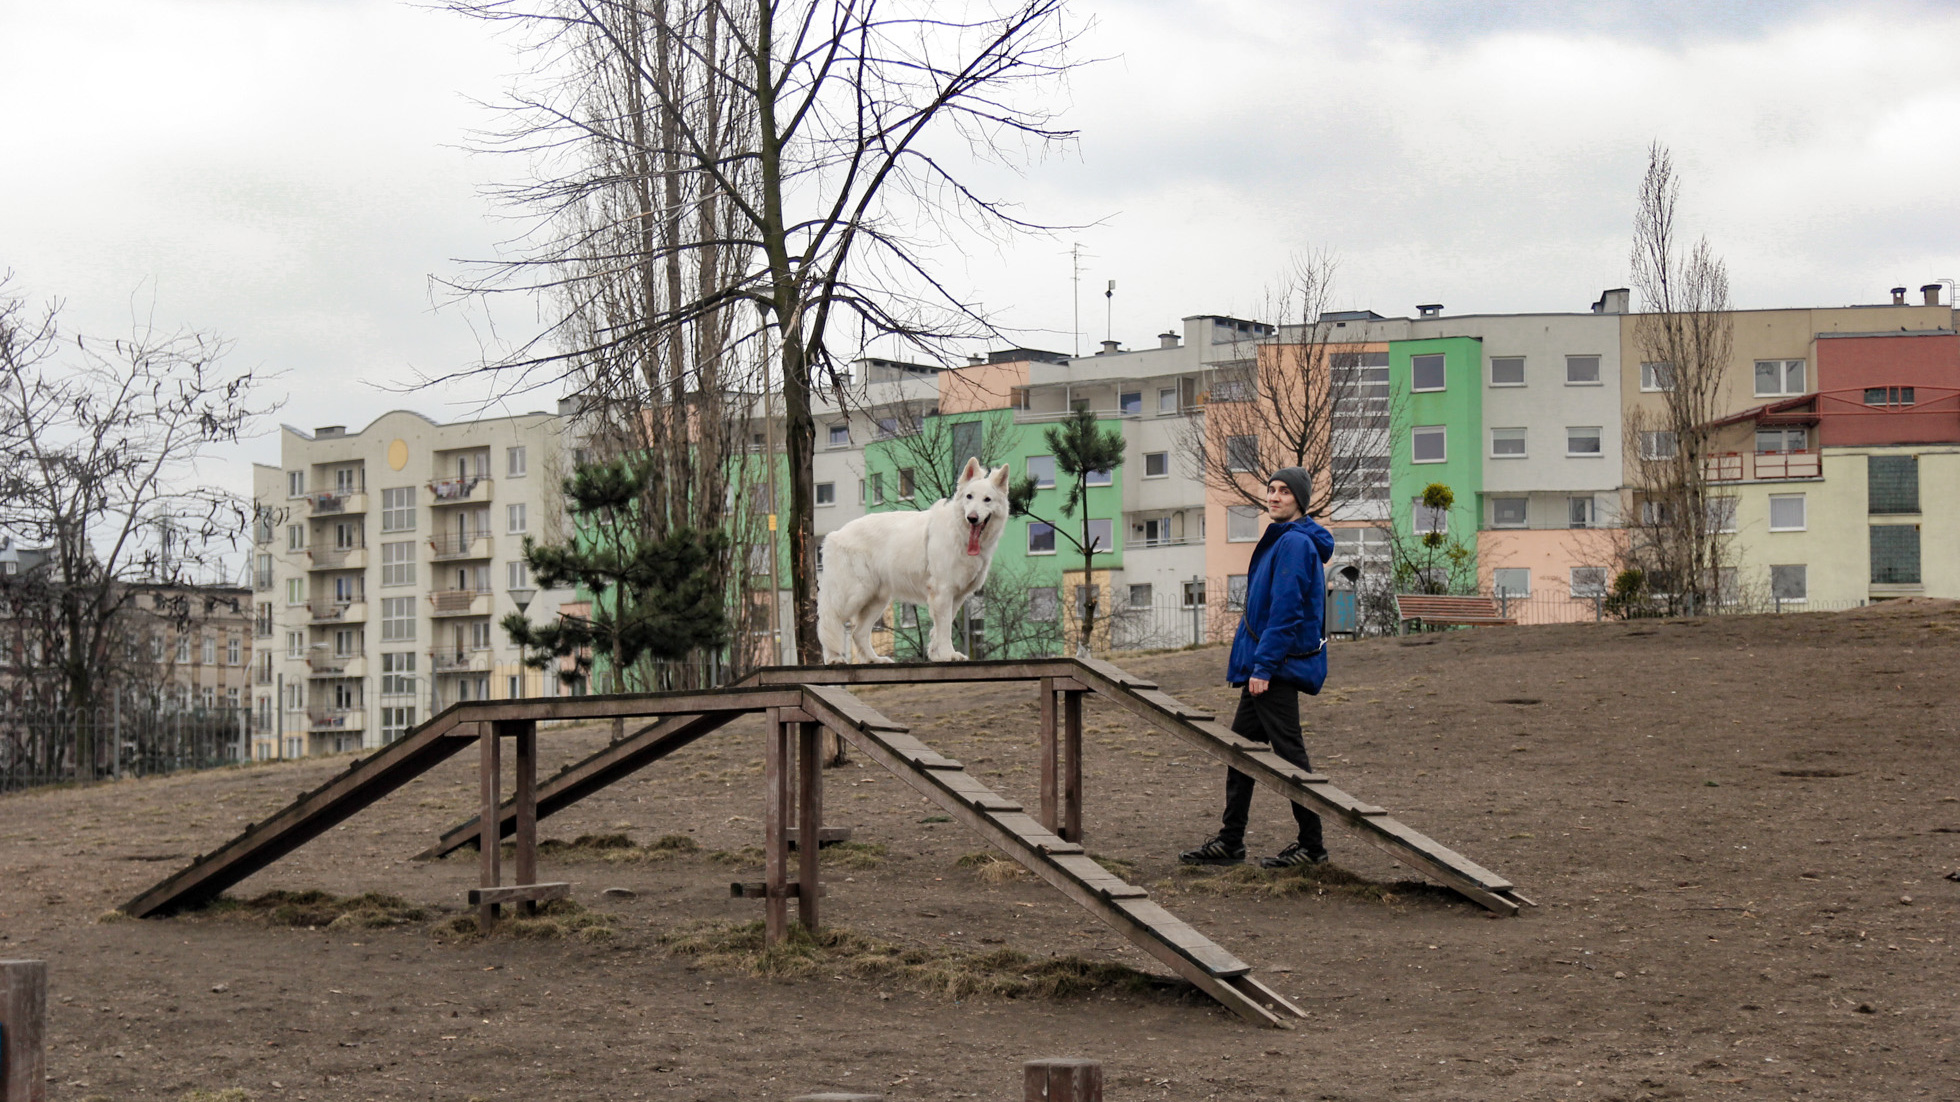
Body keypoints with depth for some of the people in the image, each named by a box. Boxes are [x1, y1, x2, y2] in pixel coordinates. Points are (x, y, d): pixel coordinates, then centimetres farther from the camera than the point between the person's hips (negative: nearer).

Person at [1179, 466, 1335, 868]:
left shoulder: (1295, 543, -16)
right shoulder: (1282, 540, 16)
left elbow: (1285, 612, -22)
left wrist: (1263, 666, -23)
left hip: (1279, 666, -11)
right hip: (1266, 666, 11)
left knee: (1288, 751, -5)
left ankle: (1312, 844, 2)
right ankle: (1229, 842, 18)